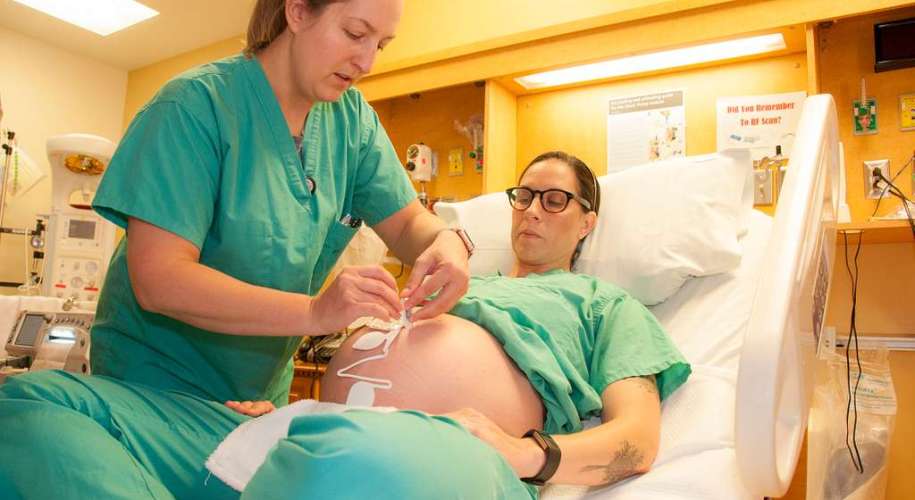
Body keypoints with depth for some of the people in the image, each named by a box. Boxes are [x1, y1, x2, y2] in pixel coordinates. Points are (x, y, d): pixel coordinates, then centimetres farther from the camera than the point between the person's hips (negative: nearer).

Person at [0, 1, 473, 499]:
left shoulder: (352, 118, 0)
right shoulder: (199, 103, -17)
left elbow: (407, 222, 0)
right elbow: (157, 278, -23)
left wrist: (446, 243, -24)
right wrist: (316, 312, -35)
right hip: (159, 380, -4)